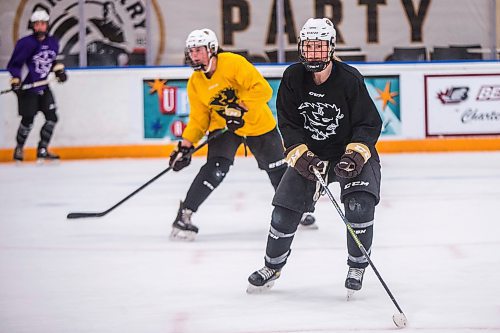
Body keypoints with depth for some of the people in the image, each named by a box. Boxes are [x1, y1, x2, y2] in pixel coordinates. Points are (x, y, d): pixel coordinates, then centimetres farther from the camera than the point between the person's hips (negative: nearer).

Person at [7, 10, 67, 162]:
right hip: (28, 88, -6)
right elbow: (14, 64, -10)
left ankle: (42, 149, 12)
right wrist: (15, 79, -21)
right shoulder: (26, 43, -15)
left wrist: (59, 70, 6)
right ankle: (19, 149, 17)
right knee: (27, 120, -4)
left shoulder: (53, 43, 4)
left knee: (52, 117, 0)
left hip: (43, 88, 6)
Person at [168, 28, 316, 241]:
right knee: (216, 169, -21)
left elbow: (262, 89, -29)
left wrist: (241, 108, -35)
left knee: (278, 168, 11)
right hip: (222, 127, 2)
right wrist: (186, 144, -12)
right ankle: (184, 215, -18)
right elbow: (199, 118, -1)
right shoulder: (195, 84, -6)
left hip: (258, 124, -2)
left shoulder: (234, 63, -23)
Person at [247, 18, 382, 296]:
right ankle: (272, 267, 24)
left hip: (352, 151, -3)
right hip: (309, 154, 3)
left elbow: (369, 124, -15)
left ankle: (357, 267, -2)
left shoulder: (350, 79, -20)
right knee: (284, 209, 0)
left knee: (360, 206, -24)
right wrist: (302, 156, -19)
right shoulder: (293, 78, -10)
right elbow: (288, 124, -6)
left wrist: (355, 155, -28)